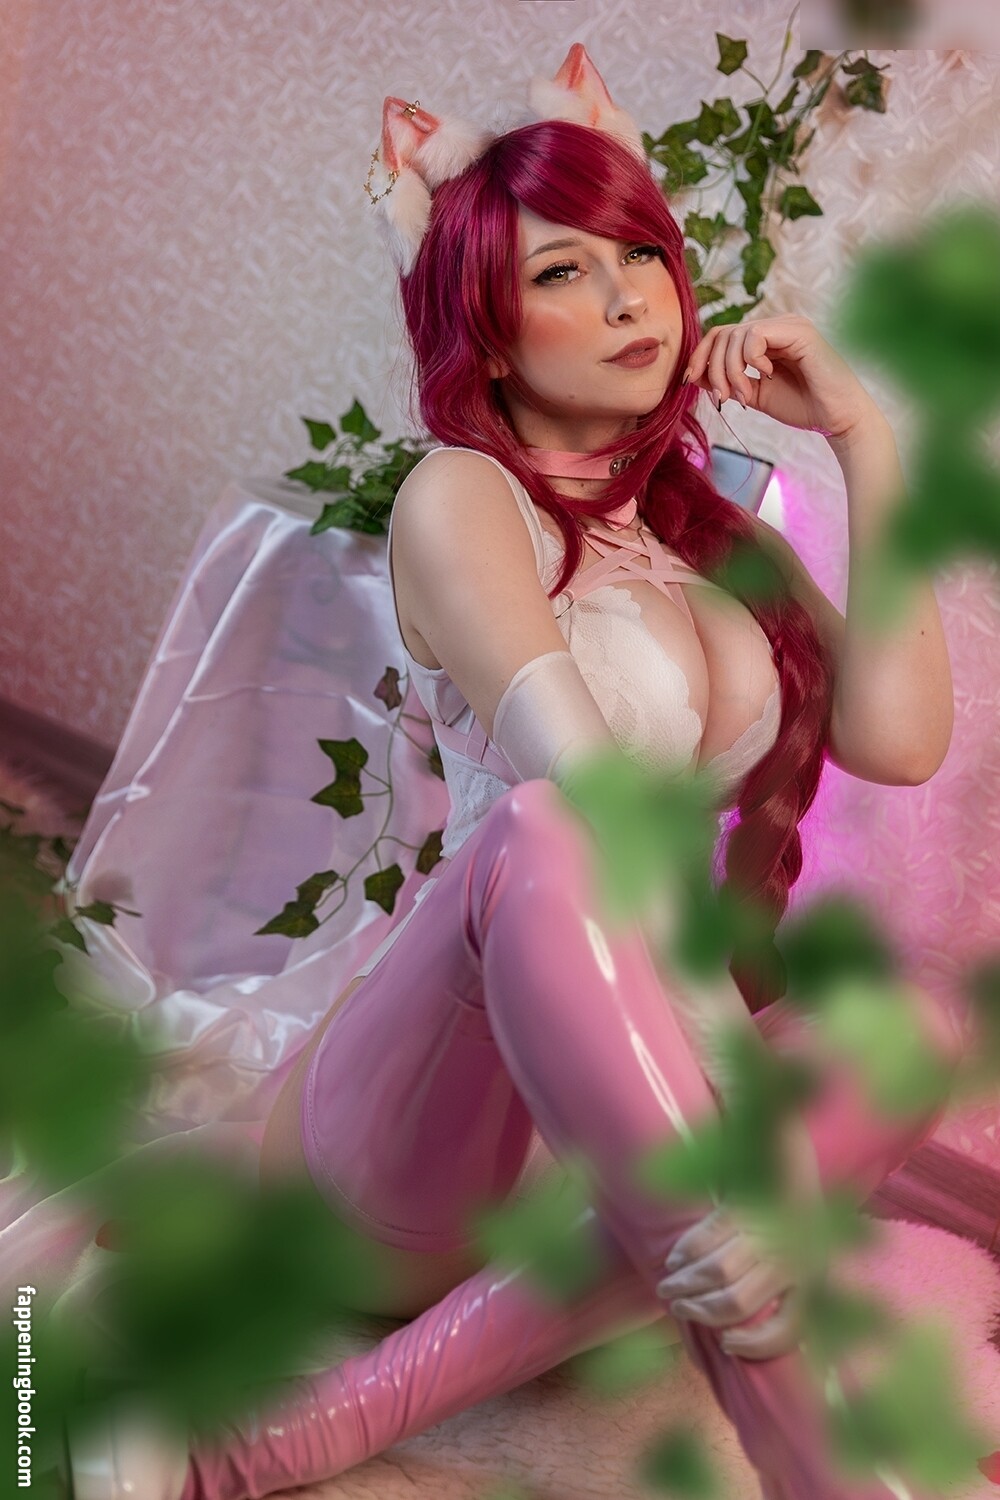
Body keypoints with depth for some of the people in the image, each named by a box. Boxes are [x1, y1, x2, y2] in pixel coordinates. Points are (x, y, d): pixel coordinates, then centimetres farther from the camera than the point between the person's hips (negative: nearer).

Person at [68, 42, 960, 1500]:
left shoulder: (728, 544, 16)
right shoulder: (459, 500, -3)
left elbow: (897, 736, -3)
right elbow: (584, 802, -21)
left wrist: (864, 439, 0)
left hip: (630, 1090, 6)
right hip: (428, 1142, -6)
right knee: (544, 839, -35)